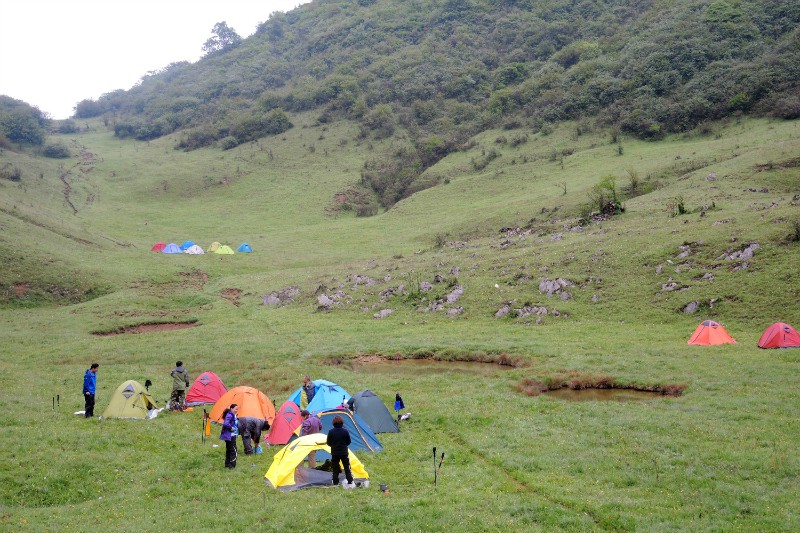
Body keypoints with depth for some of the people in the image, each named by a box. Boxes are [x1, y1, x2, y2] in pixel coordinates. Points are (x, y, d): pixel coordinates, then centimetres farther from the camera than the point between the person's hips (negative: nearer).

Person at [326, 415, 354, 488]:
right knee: (347, 468, 9)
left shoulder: (331, 432, -10)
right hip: (344, 453, 0)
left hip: (334, 453, 0)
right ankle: (350, 483, 9)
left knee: (335, 469, 9)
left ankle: (335, 484, 8)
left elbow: (328, 443, -1)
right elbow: (349, 442, 1)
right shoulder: (345, 431, -9)